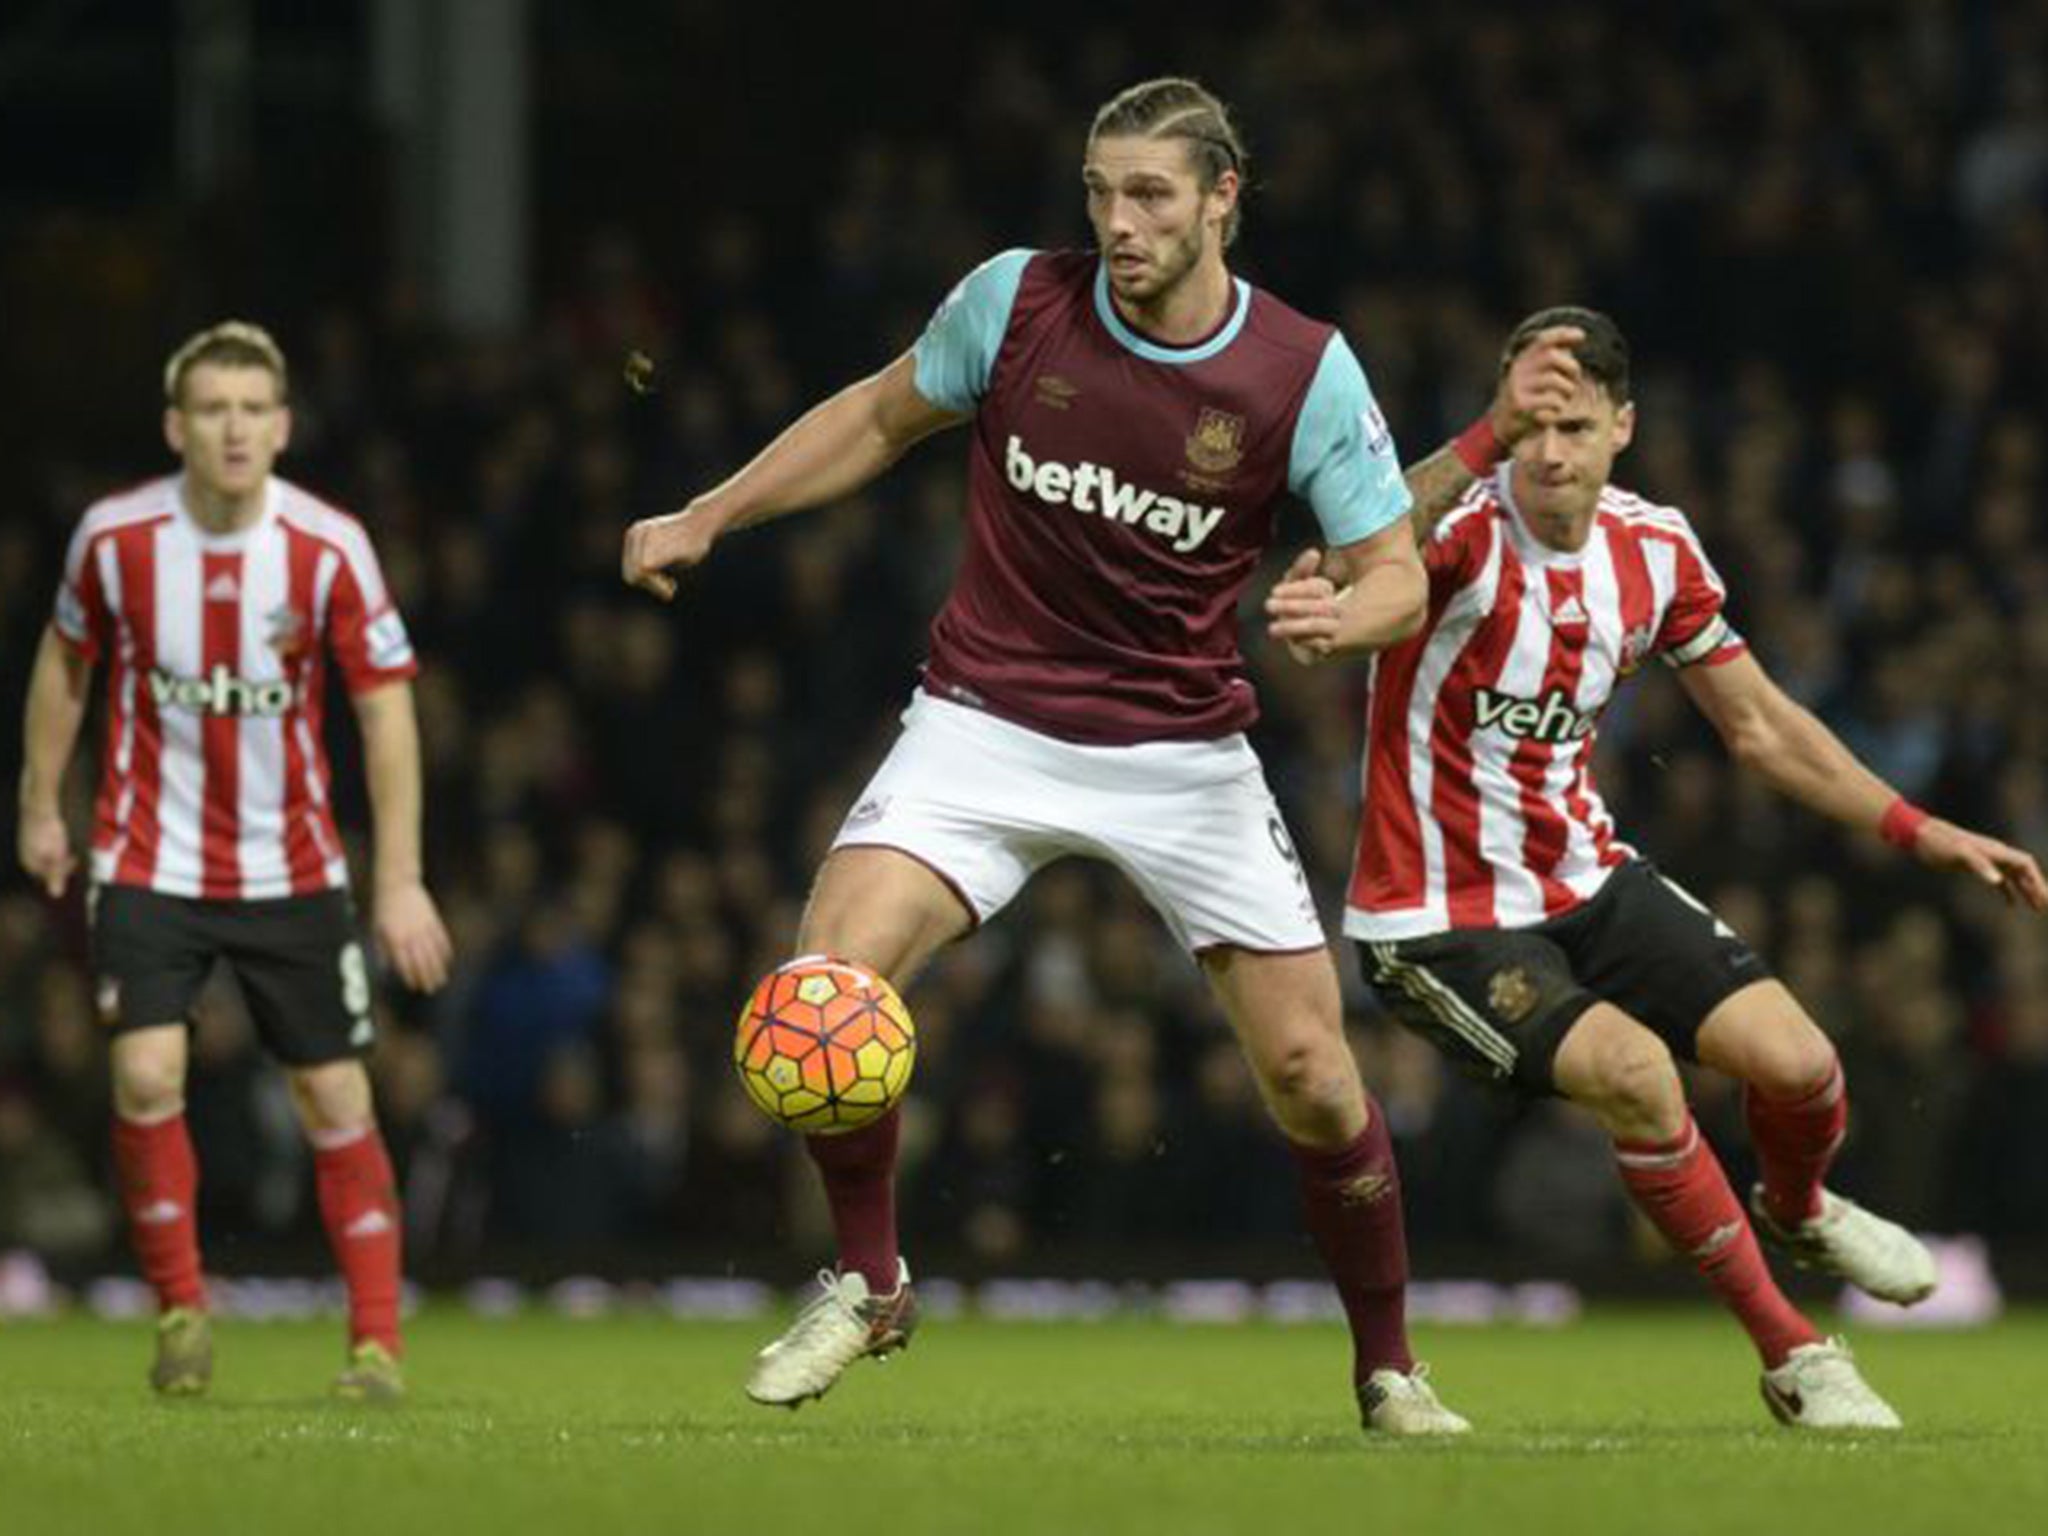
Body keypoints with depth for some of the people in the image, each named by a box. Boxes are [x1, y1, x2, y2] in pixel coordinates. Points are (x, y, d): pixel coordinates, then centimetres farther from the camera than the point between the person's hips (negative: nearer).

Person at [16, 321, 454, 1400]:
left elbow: (386, 707, -9)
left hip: (290, 867, 0)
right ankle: (180, 1311, 3)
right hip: (149, 860, 0)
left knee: (334, 1095, 0)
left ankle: (376, 1341, 10)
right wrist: (40, 806, 14)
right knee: (147, 1075, -17)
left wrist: (399, 882, -13)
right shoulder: (116, 536, -10)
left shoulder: (329, 548, -13)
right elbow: (65, 659, 9)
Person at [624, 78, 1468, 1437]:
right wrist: (708, 519, 9)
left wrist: (1342, 616, -29)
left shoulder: (1306, 374, -11)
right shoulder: (1017, 301, -7)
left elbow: (1397, 576, -6)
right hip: (988, 725, 0)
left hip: (1187, 753, 0)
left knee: (1313, 1080, -4)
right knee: (833, 974, -21)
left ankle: (1389, 1370, 19)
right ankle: (868, 1285, 3)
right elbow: (883, 416, 11)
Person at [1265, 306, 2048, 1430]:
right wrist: (1492, 432, -66)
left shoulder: (1654, 549, -2)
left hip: (1587, 884, 6)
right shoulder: (1464, 523, -21)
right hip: (1438, 924, -5)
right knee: (1634, 1071, -28)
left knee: (1796, 1063, -9)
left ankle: (1797, 1212, 30)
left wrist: (1918, 832, 6)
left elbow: (1758, 724, 12)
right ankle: (1790, 1353, -10)